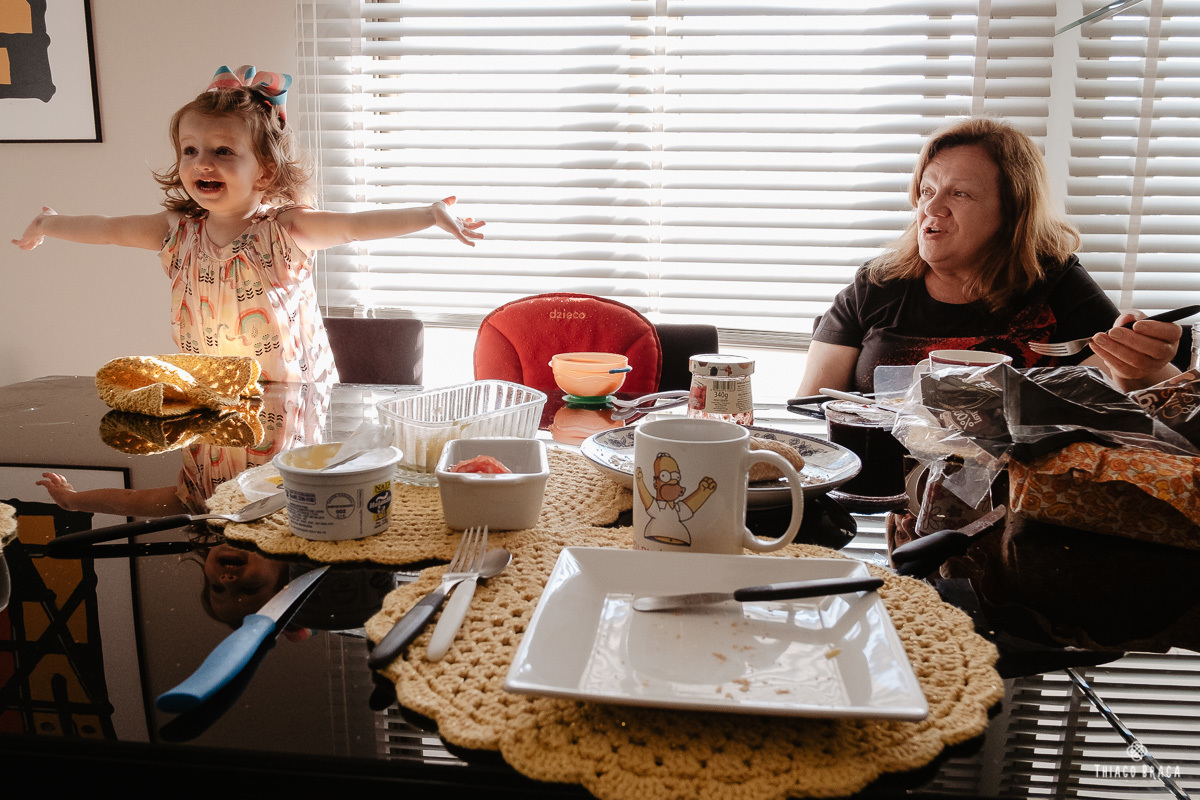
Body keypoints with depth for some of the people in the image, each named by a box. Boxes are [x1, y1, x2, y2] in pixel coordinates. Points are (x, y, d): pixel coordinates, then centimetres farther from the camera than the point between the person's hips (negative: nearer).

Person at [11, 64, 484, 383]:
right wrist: (47, 224, 33)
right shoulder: (179, 232, 5)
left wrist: (431, 215, -33)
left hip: (291, 396, -3)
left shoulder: (284, 230, -10)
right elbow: (107, 229, 21)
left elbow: (355, 226, -22)